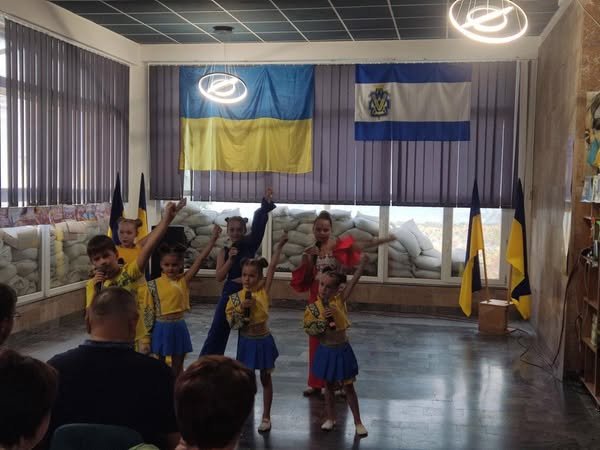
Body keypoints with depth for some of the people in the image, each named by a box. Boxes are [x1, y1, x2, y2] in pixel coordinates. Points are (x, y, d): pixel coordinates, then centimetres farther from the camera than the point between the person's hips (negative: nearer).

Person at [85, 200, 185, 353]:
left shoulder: (131, 271, -12)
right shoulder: (93, 285, 2)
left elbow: (148, 247, -28)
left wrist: (166, 220, -42)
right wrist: (97, 291, -15)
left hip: (136, 342, -4)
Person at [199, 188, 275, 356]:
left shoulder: (250, 245, 0)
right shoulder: (224, 251, 2)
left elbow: (258, 227, -15)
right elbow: (219, 277, -5)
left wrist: (266, 204, -25)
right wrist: (230, 259, -16)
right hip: (229, 293, 0)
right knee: (217, 331, 6)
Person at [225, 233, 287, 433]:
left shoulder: (263, 290, -9)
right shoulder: (236, 297, -7)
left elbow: (273, 267, -12)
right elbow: (231, 323, -8)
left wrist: (279, 245, -14)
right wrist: (241, 309, -23)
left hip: (264, 341, 0)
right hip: (247, 342, 0)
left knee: (266, 379, 10)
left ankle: (266, 417, 20)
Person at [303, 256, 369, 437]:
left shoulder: (340, 299, -9)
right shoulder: (313, 307, -9)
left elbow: (354, 281, -17)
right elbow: (310, 332, -9)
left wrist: (363, 263, -27)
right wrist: (323, 321, -23)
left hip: (342, 349, -1)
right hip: (326, 350, 1)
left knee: (348, 387, 9)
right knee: (329, 386, 16)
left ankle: (358, 422, 19)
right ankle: (331, 418, 33)